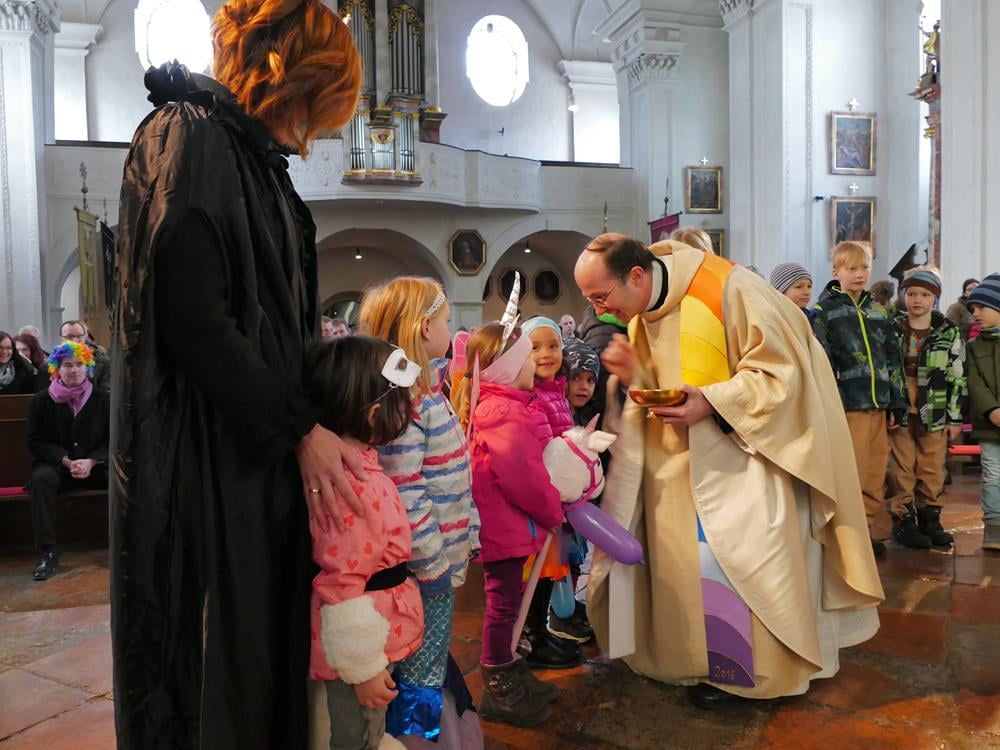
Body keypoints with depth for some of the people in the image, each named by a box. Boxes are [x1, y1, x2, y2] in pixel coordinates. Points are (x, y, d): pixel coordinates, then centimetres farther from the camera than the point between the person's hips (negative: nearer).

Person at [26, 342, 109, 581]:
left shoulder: (103, 399, 3)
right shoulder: (40, 401, 2)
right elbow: (36, 442, 0)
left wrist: (90, 462, -14)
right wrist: (67, 461, -14)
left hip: (96, 465, 1)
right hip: (56, 465, 0)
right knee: (41, 478, -35)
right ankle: (48, 552, -32)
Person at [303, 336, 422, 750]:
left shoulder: (361, 465, 0)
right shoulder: (349, 486, -31)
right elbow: (343, 586, -28)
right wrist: (363, 666, -19)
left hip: (380, 638, 9)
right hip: (362, 652, -9)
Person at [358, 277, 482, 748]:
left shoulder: (423, 386, 8)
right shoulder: (402, 396, -23)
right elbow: (404, 494, -26)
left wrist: (463, 539, 17)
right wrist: (432, 563, -20)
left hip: (444, 554, 10)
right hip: (428, 565, -10)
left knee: (433, 669, 24)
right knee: (420, 685, 8)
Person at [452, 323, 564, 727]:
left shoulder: (490, 405, 10)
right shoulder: (505, 413, -23)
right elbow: (522, 476, -25)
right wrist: (553, 510, -9)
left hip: (506, 524, 10)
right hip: (506, 525, -10)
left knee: (506, 600, 21)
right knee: (503, 604, 3)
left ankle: (510, 674, 37)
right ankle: (498, 691, 20)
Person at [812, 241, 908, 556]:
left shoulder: (878, 312, 16)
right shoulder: (824, 312, -2)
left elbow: (893, 362, 17)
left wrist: (897, 405, 11)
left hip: (879, 406, 6)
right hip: (847, 407, -5)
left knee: (875, 476, 10)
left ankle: (873, 532, 22)